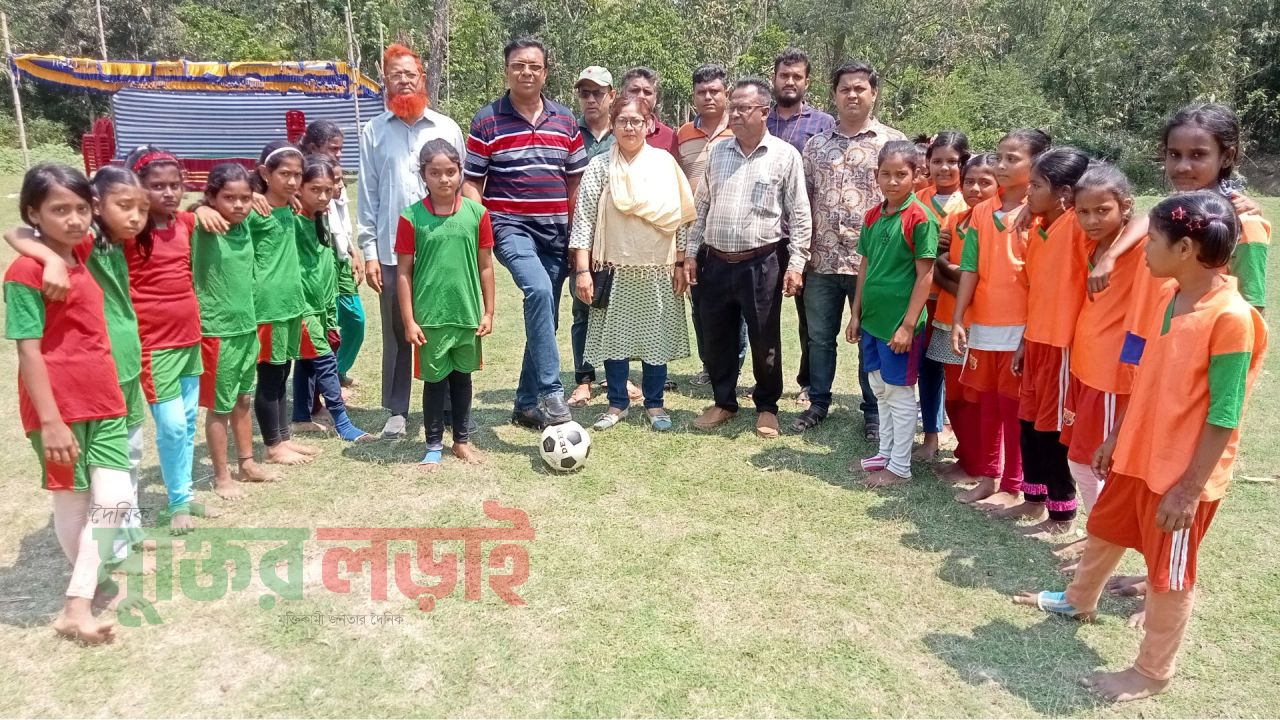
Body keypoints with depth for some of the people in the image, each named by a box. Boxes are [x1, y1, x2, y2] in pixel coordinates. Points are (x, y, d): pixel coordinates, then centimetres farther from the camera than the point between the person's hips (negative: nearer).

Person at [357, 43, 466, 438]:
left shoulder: (447, 128, 7)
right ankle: (396, 411, 18)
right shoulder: (374, 132, 7)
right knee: (396, 334, 7)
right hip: (392, 251, 0)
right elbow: (367, 195, 6)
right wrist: (368, 251, 0)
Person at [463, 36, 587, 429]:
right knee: (539, 291, -31)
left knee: (545, 318, 8)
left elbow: (576, 179, 14)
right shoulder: (487, 120, 0)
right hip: (509, 226, -4)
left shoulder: (565, 120, 10)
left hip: (555, 231, 5)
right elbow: (471, 182, 1)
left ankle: (526, 404, 23)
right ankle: (552, 392, -25)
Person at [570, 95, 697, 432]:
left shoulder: (664, 163, 3)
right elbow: (583, 219, -2)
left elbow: (680, 217, 4)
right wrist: (582, 270, -8)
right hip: (615, 268, 0)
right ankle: (617, 403, 21)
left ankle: (654, 404, 21)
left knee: (655, 337, 6)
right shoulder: (599, 167, 1)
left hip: (658, 268, 0)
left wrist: (680, 264, 0)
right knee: (614, 335, 5)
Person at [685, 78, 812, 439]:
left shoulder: (785, 155, -3)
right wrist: (692, 253, 11)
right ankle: (724, 402, 29)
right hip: (715, 263, 4)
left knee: (764, 341, 6)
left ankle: (766, 406, 24)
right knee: (716, 338, 11)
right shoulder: (717, 152, 10)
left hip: (761, 264, -4)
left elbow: (799, 215, -3)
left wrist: (796, 263, -9)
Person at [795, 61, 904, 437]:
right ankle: (818, 402, 30)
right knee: (819, 337, 13)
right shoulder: (816, 144, 10)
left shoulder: (893, 142, 0)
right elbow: (803, 200, 12)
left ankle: (873, 411, 22)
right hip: (821, 261, 3)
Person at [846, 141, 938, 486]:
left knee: (900, 393, 4)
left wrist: (908, 325, -16)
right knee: (880, 389, 17)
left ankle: (900, 467, 16)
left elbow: (925, 275, -14)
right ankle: (885, 453, 33)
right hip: (872, 318, 7)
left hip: (900, 322, -7)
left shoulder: (920, 217, -13)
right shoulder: (873, 216, 7)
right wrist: (856, 314, 12)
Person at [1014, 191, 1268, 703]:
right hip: (1139, 454, 8)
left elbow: (1224, 416, -21)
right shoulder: (1168, 297, 1)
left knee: (1169, 573, 9)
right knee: (1104, 530, 26)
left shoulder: (1231, 317, -24)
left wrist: (1189, 489, -19)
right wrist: (1117, 436, 16)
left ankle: (1153, 672, 28)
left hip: (1184, 474, -8)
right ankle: (1079, 601, 52)